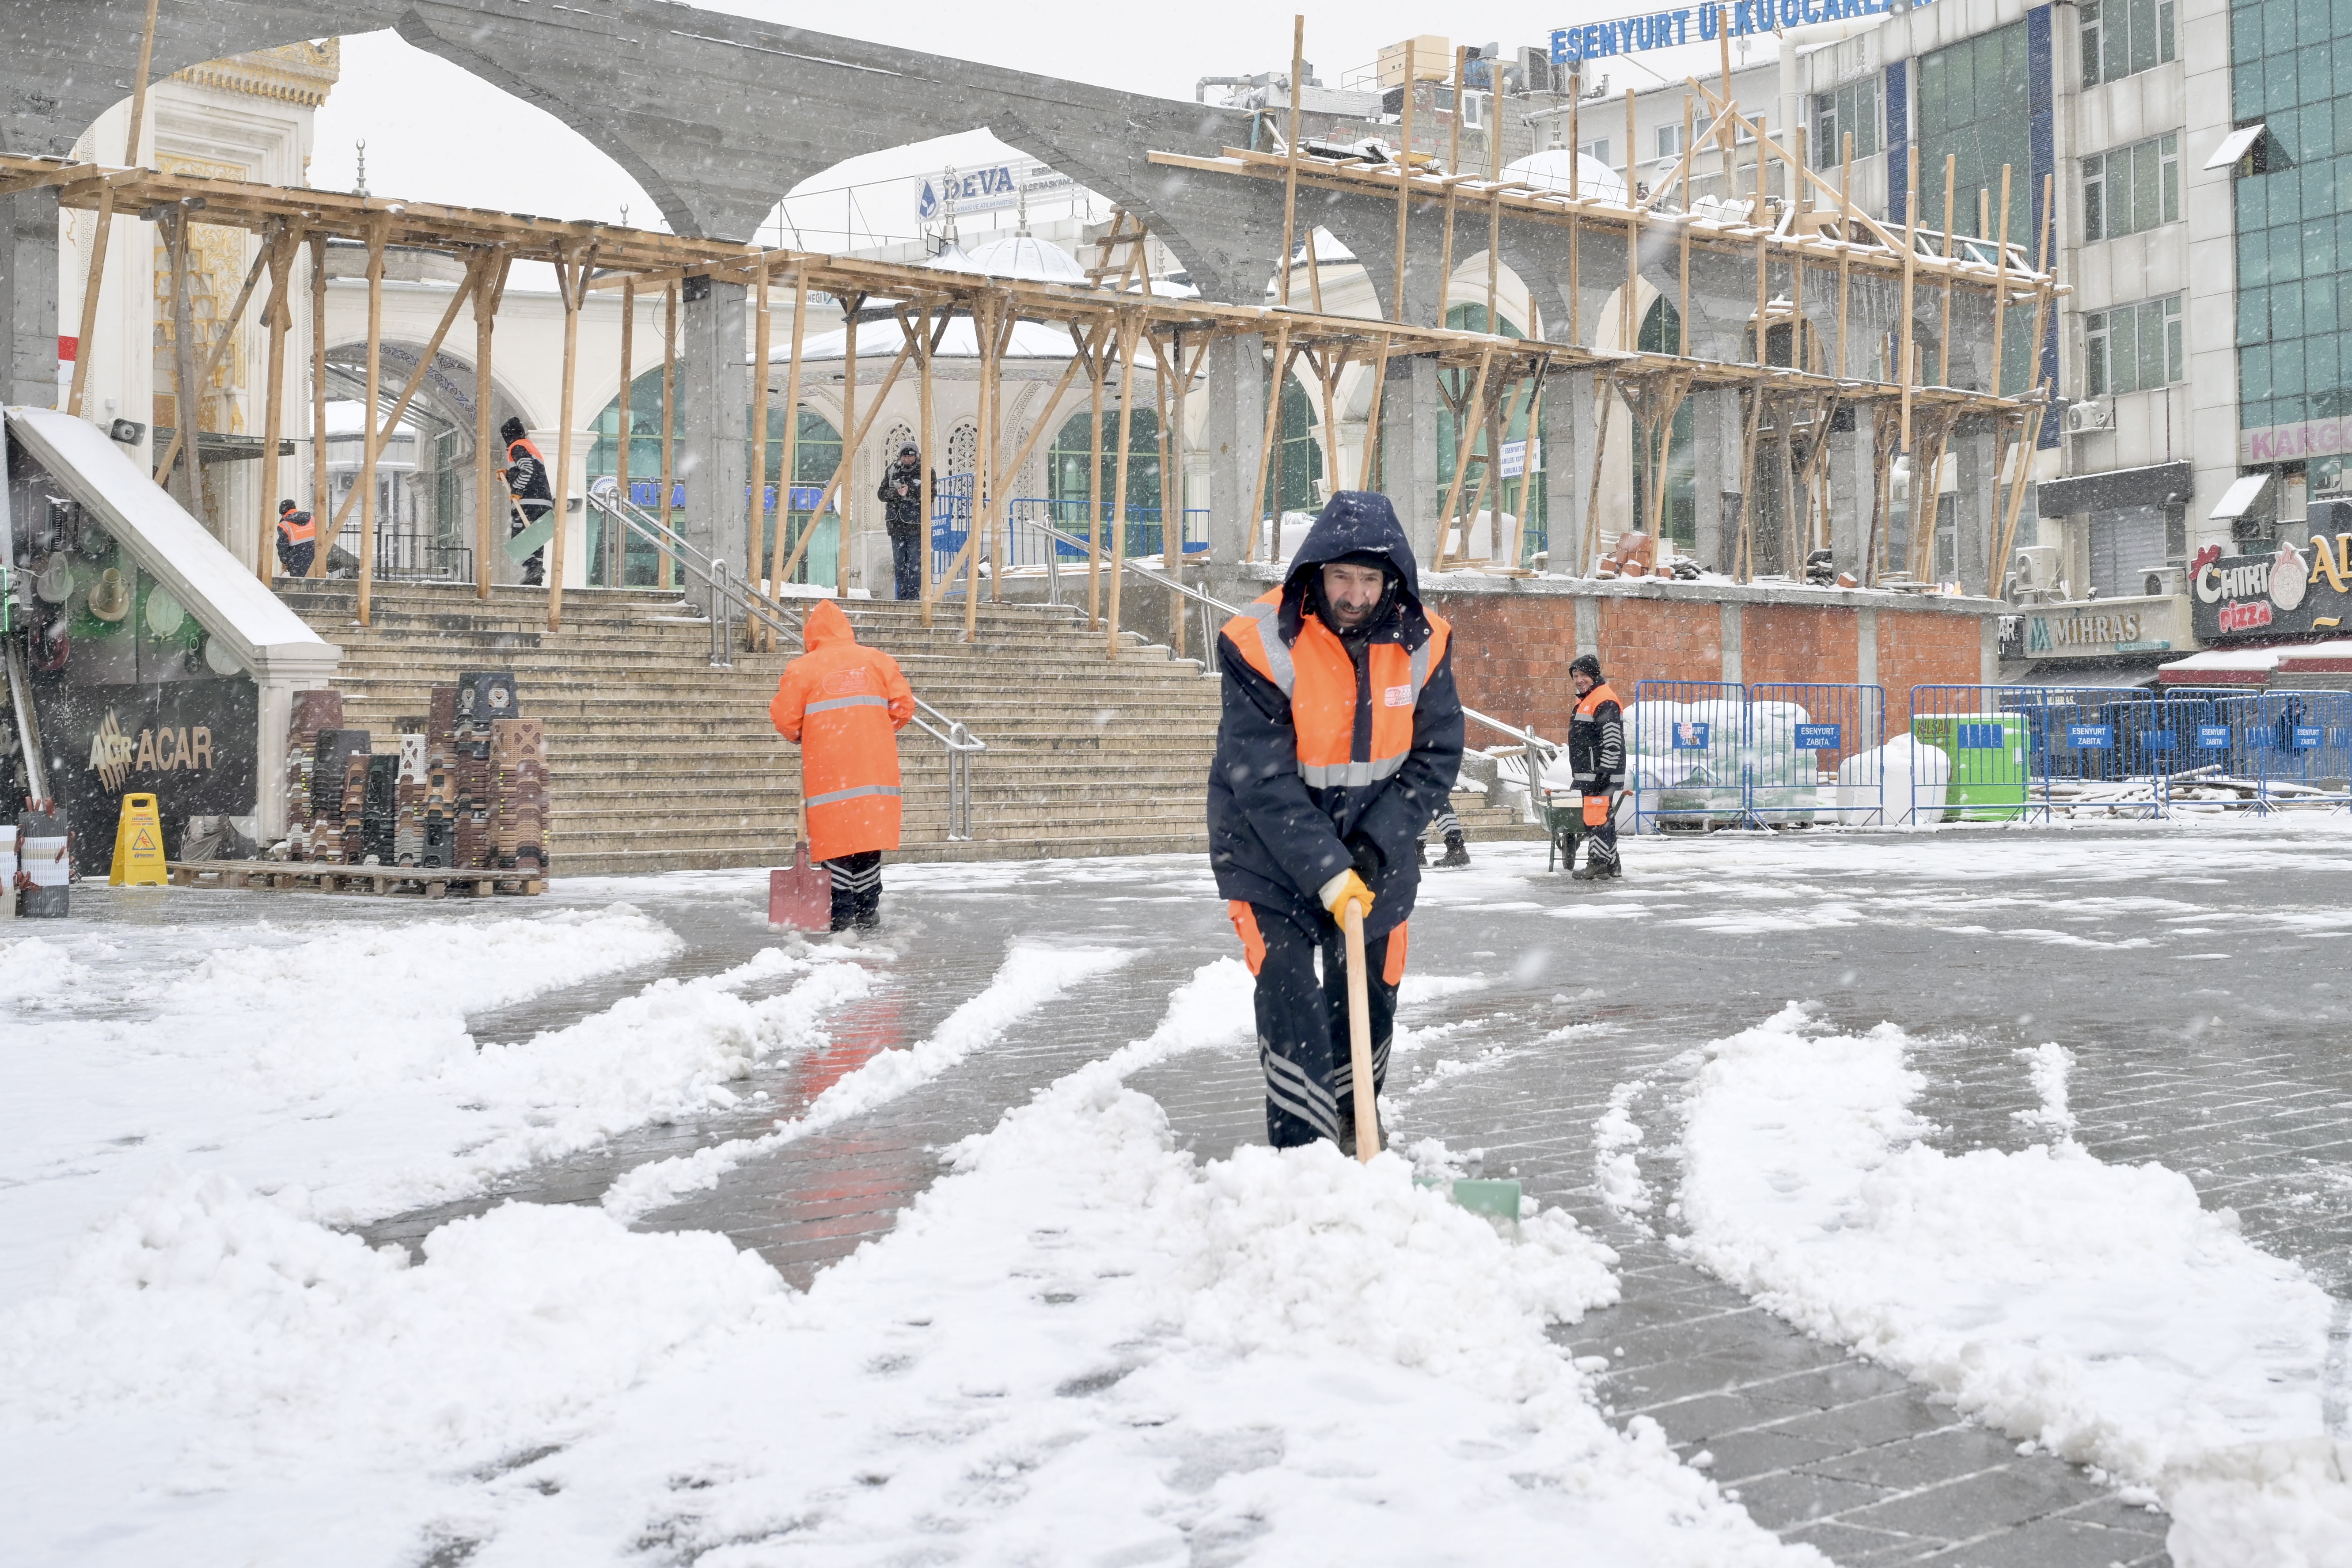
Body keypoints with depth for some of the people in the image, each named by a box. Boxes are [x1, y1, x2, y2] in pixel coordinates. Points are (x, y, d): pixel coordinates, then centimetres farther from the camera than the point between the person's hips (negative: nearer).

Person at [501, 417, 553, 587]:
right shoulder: (531, 448, 29)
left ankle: (533, 566, -30)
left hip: (528, 502, -9)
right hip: (544, 502, 9)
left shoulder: (517, 447, -1)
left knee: (518, 535, -12)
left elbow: (528, 469, -18)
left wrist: (517, 492, -15)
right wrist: (508, 476, 26)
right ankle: (536, 578, 3)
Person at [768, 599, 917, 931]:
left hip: (828, 769, -2)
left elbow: (785, 720, 0)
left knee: (836, 839, 3)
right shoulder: (878, 660, 7)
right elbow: (904, 706, 4)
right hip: (875, 767, 3)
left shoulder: (802, 668, 0)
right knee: (869, 835, 10)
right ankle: (868, 912, 12)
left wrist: (799, 736, 21)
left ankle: (842, 913, 1)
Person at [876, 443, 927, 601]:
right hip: (896, 524, 4)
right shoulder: (892, 471, 10)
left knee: (915, 562, -7)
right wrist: (896, 493, -10)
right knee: (899, 562, 8)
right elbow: (881, 493, 9)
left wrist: (910, 492, -20)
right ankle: (901, 596, 14)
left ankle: (914, 595, -4)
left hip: (916, 524, -4)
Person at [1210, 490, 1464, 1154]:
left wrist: (1376, 847, -17)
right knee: (1288, 995, -13)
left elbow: (1436, 756, -6)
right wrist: (1327, 872, -30)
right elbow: (1264, 782, -24)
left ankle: (1356, 1133, 36)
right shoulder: (1261, 644, -23)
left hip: (1375, 854, 4)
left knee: (1370, 995, 13)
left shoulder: (1423, 643, -11)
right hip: (1270, 851, -4)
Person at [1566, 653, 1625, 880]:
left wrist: (1604, 773, -23)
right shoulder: (1586, 701, 20)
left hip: (1601, 773, -11)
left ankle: (1598, 864, -9)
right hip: (1588, 774, 11)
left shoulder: (1605, 702, -14)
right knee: (1603, 817, 14)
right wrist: (1580, 775, 26)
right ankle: (1611, 864, 19)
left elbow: (1613, 742, -21)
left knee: (1598, 818, -11)